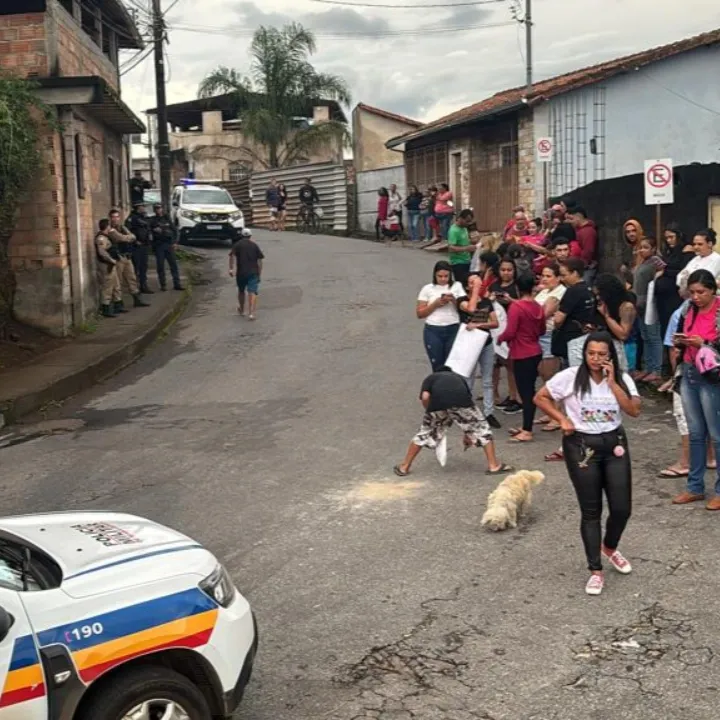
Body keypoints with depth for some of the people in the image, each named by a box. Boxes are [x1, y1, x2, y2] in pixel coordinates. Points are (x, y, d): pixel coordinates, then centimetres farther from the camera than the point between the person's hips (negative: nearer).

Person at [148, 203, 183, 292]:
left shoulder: (167, 218, 11)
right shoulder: (152, 220, 5)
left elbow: (173, 230, 10)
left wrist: (174, 242, 2)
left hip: (169, 244, 2)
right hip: (158, 245, -2)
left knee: (173, 264, -2)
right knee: (160, 266, 0)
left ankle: (177, 284, 1)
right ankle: (163, 285, 7)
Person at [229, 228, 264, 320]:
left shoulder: (237, 245, 5)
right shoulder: (254, 245, 7)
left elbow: (233, 256, -11)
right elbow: (259, 260, 3)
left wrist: (232, 268, -15)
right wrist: (260, 272, 8)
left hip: (241, 272, 1)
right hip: (253, 272, -1)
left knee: (241, 291, 21)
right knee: (252, 292, -6)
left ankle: (242, 310, 38)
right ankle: (251, 313, -20)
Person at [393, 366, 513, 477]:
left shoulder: (430, 378, 35)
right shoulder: (459, 377, 42)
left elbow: (425, 397, 11)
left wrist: (430, 412, 29)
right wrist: (467, 432, 52)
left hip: (437, 402, 0)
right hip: (461, 401, 0)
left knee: (425, 433, 23)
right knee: (481, 428, 22)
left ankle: (404, 467, 31)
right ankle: (494, 465, 21)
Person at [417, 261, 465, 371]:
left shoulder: (457, 286, 5)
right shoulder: (428, 289, 3)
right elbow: (419, 313, 2)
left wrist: (454, 301, -13)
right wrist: (435, 304, -10)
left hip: (453, 330, 0)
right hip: (433, 331, 0)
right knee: (437, 367, 4)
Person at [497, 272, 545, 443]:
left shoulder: (516, 306, -16)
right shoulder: (537, 306, 6)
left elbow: (510, 332, -20)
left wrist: (500, 338, -1)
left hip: (522, 355, -7)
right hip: (535, 353, 7)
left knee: (525, 392, -4)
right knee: (529, 391, 14)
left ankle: (527, 432, -2)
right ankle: (526, 427, 23)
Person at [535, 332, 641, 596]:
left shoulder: (622, 379, -2)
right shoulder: (570, 377, -9)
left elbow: (634, 411, -14)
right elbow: (540, 398, -2)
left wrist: (612, 382, -17)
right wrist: (562, 419, -10)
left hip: (614, 444, 3)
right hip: (581, 447, -3)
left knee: (622, 508, 3)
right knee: (591, 511, 3)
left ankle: (609, 548, 36)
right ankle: (595, 571, 14)